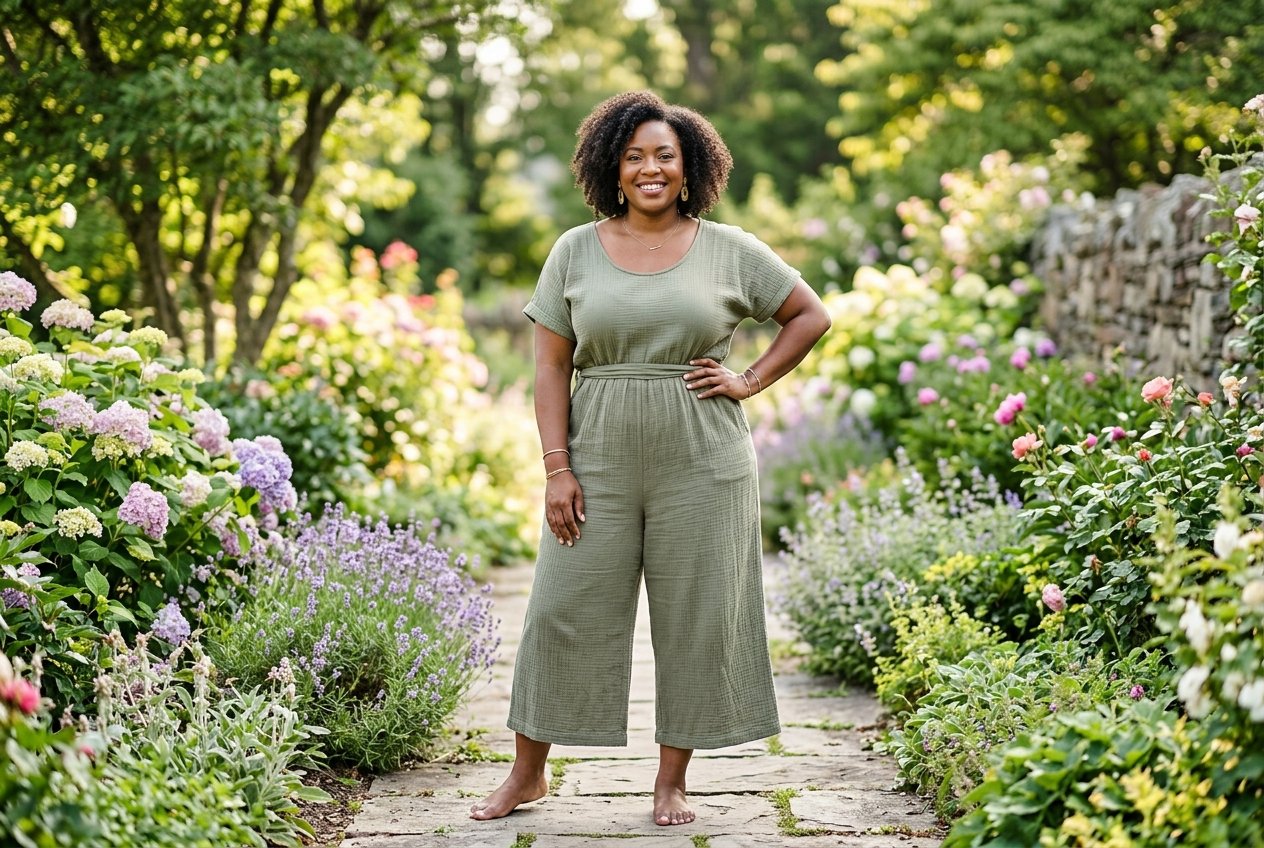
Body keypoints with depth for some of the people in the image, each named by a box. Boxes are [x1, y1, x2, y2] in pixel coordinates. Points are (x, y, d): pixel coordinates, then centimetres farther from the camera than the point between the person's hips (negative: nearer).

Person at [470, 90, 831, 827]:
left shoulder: (729, 250, 3)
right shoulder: (576, 252, 5)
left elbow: (812, 316, 11)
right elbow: (550, 366, 3)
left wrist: (750, 383, -1)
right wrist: (557, 468, -5)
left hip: (702, 463, 0)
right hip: (600, 462, 1)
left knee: (696, 620, 4)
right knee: (566, 611, 2)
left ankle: (673, 781, 18)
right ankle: (528, 773, 16)